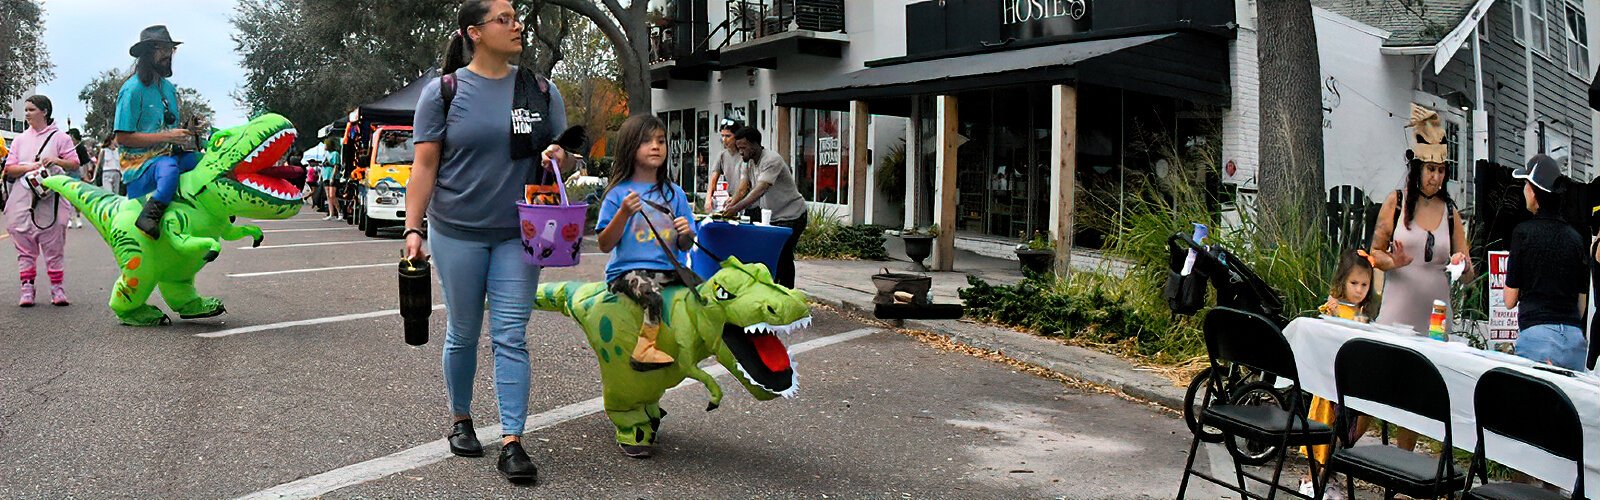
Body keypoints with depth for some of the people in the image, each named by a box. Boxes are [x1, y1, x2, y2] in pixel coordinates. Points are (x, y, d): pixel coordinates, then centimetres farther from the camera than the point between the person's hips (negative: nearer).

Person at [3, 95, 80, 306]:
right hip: (22, 201, 3)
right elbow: (9, 169, 9)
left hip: (50, 201, -3)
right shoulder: (21, 139, 15)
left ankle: (57, 288, 4)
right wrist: (29, 167, -10)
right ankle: (26, 288, 7)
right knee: (25, 247, 3)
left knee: (54, 246, 0)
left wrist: (57, 161, -17)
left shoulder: (59, 137, 6)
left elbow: (75, 164, 2)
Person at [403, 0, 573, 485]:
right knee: (463, 333, 11)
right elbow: (425, 165, -3)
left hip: (518, 235, 1)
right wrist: (413, 228, -8)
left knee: (511, 337, -1)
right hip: (457, 234, -1)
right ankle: (460, 420, 31)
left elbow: (564, 160, 9)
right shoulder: (443, 91, -3)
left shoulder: (541, 90, 4)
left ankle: (512, 443, 1)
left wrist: (559, 158, -14)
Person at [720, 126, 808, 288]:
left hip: (791, 216, -8)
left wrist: (736, 208, -44)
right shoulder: (749, 162, 5)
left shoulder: (772, 160, -23)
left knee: (782, 257, -11)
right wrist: (729, 207, -22)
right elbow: (742, 189, -4)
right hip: (772, 217, 8)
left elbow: (760, 190, -35)